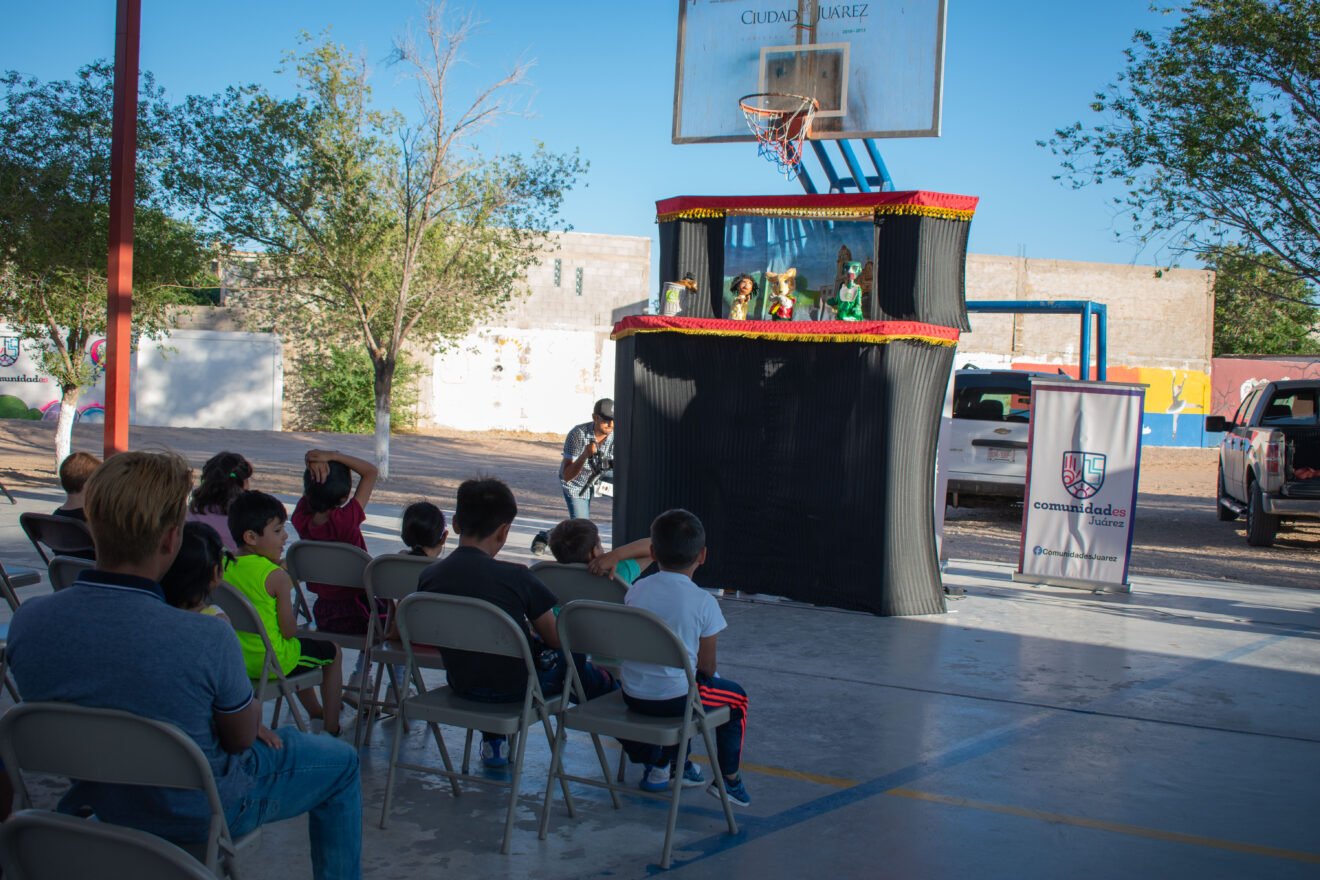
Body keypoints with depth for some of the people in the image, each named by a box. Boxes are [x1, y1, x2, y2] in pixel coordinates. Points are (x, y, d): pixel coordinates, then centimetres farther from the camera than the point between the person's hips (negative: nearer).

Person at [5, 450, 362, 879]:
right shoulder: (206, 639, -36)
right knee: (340, 761, 21)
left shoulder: (26, 622, -21)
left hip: (99, 804, 5)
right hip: (198, 812, -5)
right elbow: (241, 737, -18)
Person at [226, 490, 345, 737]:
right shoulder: (276, 576, -22)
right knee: (332, 652, 19)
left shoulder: (226, 567, -2)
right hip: (273, 660, -7)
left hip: (238, 659, 7)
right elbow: (289, 631, -18)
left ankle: (315, 710, 52)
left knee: (303, 645, 37)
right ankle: (331, 726, 20)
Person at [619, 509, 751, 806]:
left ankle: (672, 766, 44)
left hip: (633, 695, 5)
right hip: (675, 697, -5)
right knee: (736, 696, 23)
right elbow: (706, 665, -5)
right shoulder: (704, 602, -12)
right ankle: (729, 779, 26)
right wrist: (706, 675, 17)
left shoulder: (635, 591, 0)